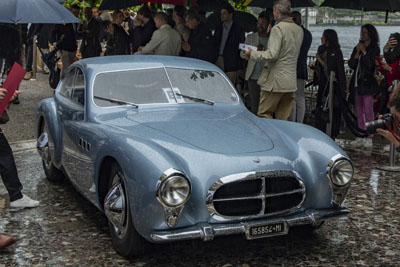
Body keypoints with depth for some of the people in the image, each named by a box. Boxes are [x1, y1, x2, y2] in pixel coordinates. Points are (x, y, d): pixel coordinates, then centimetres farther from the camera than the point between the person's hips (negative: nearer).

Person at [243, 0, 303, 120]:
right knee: (283, 119, 10)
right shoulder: (299, 30, 11)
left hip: (275, 81, -7)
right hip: (291, 82, 8)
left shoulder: (278, 28, -13)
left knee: (264, 115, 0)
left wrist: (252, 53, -6)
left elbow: (272, 55, -20)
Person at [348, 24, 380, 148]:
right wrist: (357, 52, -6)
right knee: (359, 111, 10)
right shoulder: (357, 48, 15)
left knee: (368, 111, -9)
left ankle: (369, 138, -5)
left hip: (368, 83, -6)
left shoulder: (374, 49, -2)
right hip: (357, 82, 7)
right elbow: (351, 65, 7)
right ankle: (360, 138, 16)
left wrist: (364, 51, -11)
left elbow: (370, 65, -14)